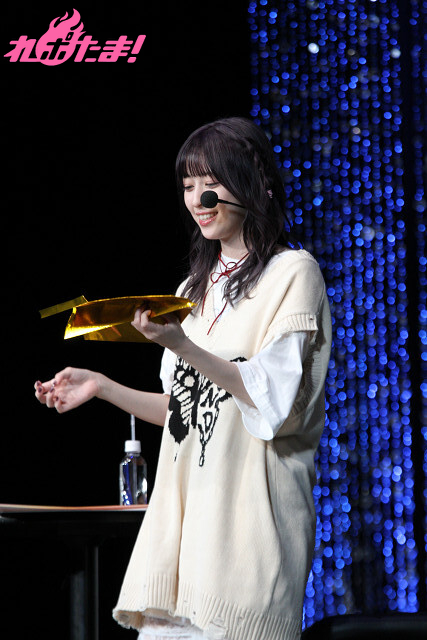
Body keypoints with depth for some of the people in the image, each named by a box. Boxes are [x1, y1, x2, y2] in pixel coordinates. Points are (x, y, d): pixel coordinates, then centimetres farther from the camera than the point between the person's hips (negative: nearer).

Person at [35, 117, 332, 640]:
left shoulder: (292, 272, -1)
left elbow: (273, 400, -11)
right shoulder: (196, 287, 21)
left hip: (250, 506, -6)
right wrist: (101, 387, 11)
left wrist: (182, 347, -20)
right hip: (185, 504, 6)